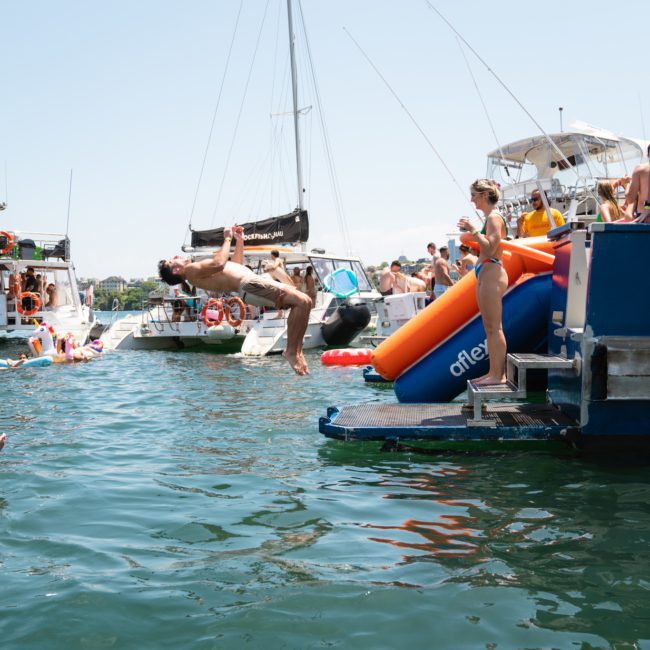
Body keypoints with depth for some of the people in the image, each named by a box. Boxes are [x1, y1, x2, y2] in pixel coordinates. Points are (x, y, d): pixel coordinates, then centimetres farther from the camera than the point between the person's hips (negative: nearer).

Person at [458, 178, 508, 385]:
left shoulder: (494, 217, -11)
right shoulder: (490, 218, 19)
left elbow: (490, 248, -21)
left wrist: (473, 230, -20)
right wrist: (471, 232, 15)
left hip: (492, 273, -11)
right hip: (485, 274, 11)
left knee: (494, 327, -8)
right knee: (489, 327, 11)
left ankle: (498, 374, -6)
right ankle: (493, 372, 16)